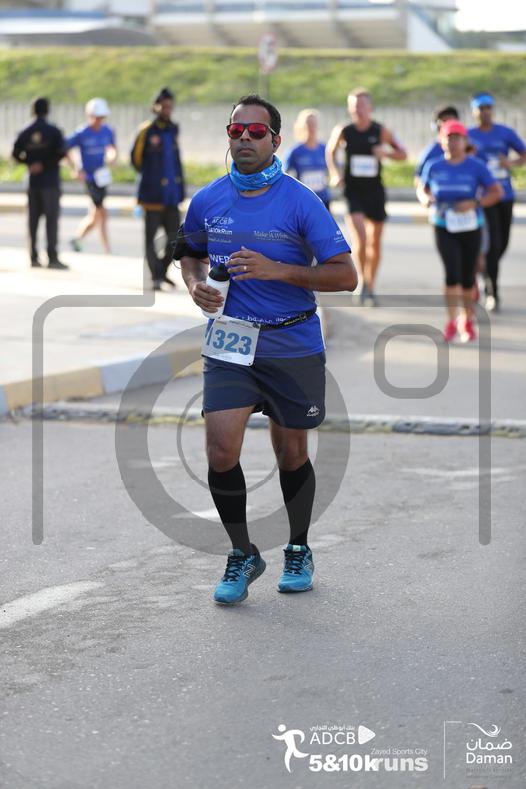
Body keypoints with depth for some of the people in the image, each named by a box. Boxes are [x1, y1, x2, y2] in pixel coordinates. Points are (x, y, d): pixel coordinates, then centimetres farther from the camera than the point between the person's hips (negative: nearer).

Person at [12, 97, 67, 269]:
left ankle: (33, 257, 9)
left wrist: (31, 163, 2)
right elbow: (61, 153, -16)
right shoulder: (53, 131, -7)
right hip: (50, 181, -5)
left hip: (33, 182, 5)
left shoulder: (26, 132, 6)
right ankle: (52, 258, -11)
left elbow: (16, 153, 0)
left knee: (33, 220, 9)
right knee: (52, 219, -5)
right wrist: (46, 163, -5)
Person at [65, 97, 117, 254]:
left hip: (103, 177, 6)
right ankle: (107, 251, -4)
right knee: (102, 214, -10)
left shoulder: (108, 132, 4)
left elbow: (112, 148, 23)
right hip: (89, 178, -6)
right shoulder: (81, 134, -10)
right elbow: (63, 149, -2)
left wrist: (112, 157, -1)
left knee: (95, 215, 12)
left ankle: (77, 238, 32)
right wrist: (75, 169, -8)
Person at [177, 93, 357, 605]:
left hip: (293, 345, -2)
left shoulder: (300, 202, -9)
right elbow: (190, 252, 22)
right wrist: (195, 285, -1)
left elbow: (346, 276, -12)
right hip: (229, 340, 2)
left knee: (291, 453, 10)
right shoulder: (207, 201, 1)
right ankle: (241, 556, 10)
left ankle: (298, 551, 33)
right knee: (221, 452, -11)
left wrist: (276, 270, -22)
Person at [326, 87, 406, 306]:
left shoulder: (381, 132, -4)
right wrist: (334, 173, -1)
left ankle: (371, 288, 25)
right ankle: (362, 282, -2)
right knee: (359, 238, -20)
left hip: (375, 191, 1)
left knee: (374, 243, 9)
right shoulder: (343, 132, -3)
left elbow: (403, 154, 4)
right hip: (353, 191, -1)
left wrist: (386, 153, -16)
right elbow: (330, 151, 15)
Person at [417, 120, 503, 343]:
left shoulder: (476, 167, -6)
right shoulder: (434, 167, 0)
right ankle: (451, 322, -5)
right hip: (444, 228, 0)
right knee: (452, 272, -16)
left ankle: (468, 322, 29)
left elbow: (497, 192, -8)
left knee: (467, 277, 9)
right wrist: (426, 198, -11)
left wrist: (474, 203, -23)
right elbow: (421, 189, 14)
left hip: (470, 229, 0)